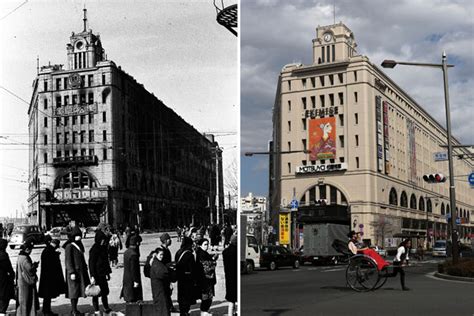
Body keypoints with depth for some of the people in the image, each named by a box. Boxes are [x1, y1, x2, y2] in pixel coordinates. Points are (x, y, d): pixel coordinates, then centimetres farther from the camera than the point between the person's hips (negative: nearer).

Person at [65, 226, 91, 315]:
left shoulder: (80, 246, 14)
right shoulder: (69, 247, -11)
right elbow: (68, 261, -15)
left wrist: (85, 268, 19)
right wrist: (71, 272, -20)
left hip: (81, 271, 8)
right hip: (74, 272, -8)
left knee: (78, 290, 11)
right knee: (74, 291, -3)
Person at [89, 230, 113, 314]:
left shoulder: (103, 248, 10)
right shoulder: (94, 249, -16)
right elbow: (91, 263, -17)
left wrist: (107, 272, 19)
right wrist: (92, 276, -20)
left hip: (102, 275, 8)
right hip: (97, 275, -8)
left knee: (105, 292, 14)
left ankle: (106, 308, 23)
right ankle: (96, 311, 8)